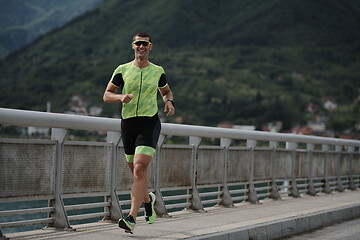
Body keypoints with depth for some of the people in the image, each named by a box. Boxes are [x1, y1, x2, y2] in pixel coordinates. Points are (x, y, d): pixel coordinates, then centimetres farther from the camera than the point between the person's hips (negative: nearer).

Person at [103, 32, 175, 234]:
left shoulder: (158, 71, 7)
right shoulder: (122, 70, 5)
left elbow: (167, 91, 24)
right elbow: (107, 95, 7)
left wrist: (169, 102, 2)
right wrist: (121, 97, -14)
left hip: (150, 123, -2)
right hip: (128, 124, 2)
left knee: (140, 169, -17)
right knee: (136, 171, 11)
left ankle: (132, 218, -21)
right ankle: (148, 199, 43)